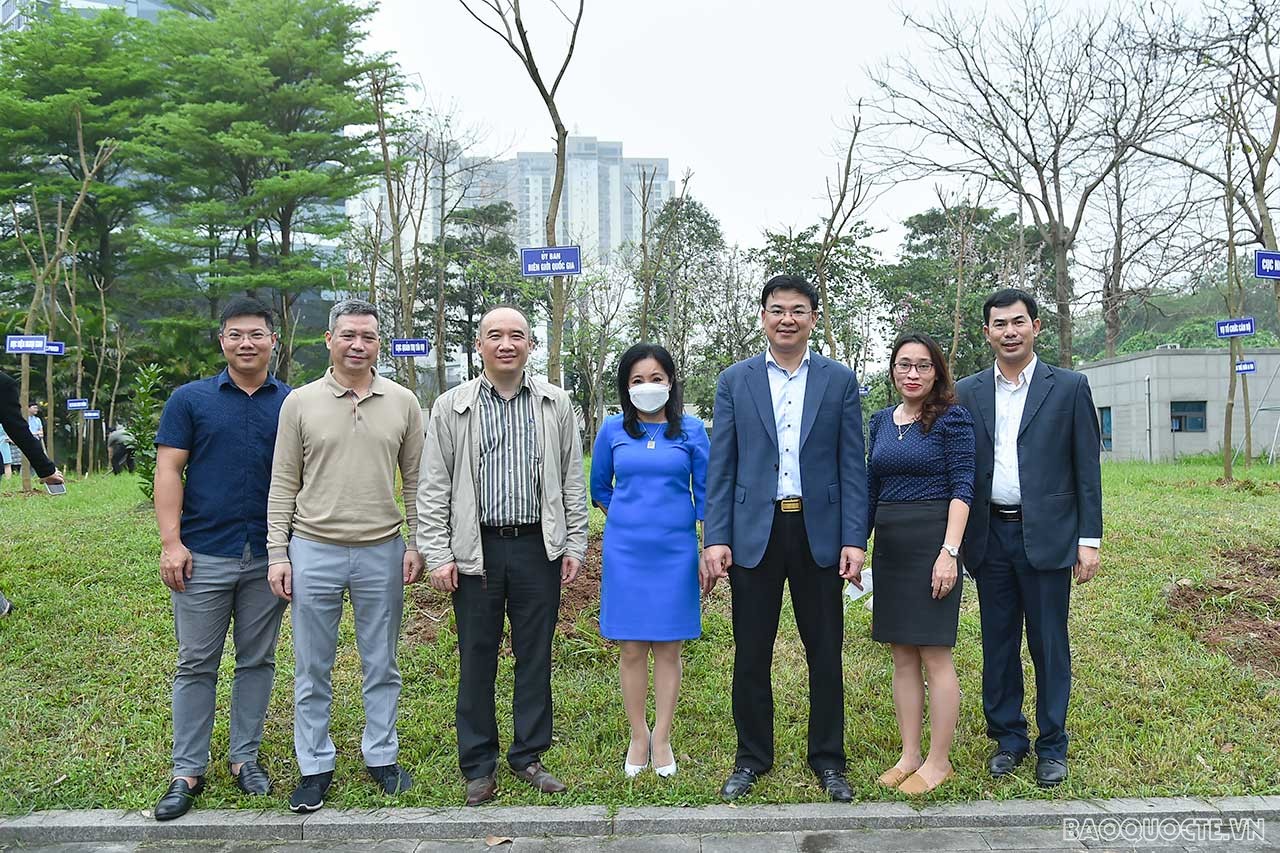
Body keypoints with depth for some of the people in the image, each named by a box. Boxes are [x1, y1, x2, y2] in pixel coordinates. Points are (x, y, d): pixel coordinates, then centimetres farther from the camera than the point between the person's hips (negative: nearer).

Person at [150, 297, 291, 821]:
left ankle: (244, 758, 25)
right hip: (204, 555, -1)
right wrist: (171, 542, -10)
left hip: (268, 557, 2)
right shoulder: (190, 399, 2)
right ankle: (188, 772, 17)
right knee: (196, 665, 6)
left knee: (257, 661, 11)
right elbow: (169, 470, -1)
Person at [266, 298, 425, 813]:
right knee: (312, 669, 9)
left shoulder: (403, 402, 3)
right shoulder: (300, 402, 1)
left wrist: (417, 544, 1)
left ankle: (382, 756, 28)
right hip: (314, 551, 0)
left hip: (382, 552, 1)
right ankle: (315, 766, 24)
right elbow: (283, 485, 2)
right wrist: (277, 552, -2)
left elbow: (415, 480, 7)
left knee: (382, 665, 12)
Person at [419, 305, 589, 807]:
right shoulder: (451, 407, 2)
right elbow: (434, 488, 0)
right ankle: (478, 767, 21)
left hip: (539, 547, 1)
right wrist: (437, 554, -5)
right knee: (477, 658, 7)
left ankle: (528, 756, 25)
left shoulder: (555, 405, 7)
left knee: (535, 655, 9)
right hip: (476, 549, -1)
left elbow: (572, 481, 8)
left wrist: (574, 545, 4)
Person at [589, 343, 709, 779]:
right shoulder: (612, 430, 3)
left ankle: (661, 737, 16)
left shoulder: (691, 429, 1)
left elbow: (705, 491, 5)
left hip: (675, 550, 0)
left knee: (668, 645, 4)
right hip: (626, 550, 1)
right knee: (632, 648, 4)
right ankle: (638, 736, 18)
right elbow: (599, 488, 16)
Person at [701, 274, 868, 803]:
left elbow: (852, 465, 2)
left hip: (819, 532, 0)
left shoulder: (840, 380, 5)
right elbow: (721, 466, 2)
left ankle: (827, 759, 25)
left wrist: (854, 539, -5)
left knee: (825, 654, 9)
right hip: (754, 532, 0)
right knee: (751, 655, 8)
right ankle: (752, 757, 25)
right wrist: (715, 539, -6)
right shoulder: (735, 381, 5)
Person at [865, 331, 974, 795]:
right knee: (902, 654, 10)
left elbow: (962, 488, -10)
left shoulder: (952, 418, -5)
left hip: (932, 542, -6)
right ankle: (909, 755, 19)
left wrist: (949, 552, -18)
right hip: (889, 544, 6)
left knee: (934, 653, -1)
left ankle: (939, 761, 11)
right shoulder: (880, 421, 12)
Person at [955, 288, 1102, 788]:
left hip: (1046, 535, -2)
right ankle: (1007, 737, 24)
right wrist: (955, 542, 5)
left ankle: (1052, 746, 20)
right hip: (990, 536, 2)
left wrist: (1089, 539, -4)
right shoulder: (967, 393, 7)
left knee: (1049, 644, 6)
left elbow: (1087, 468, 1)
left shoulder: (1069, 387, 1)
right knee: (998, 643, 10)